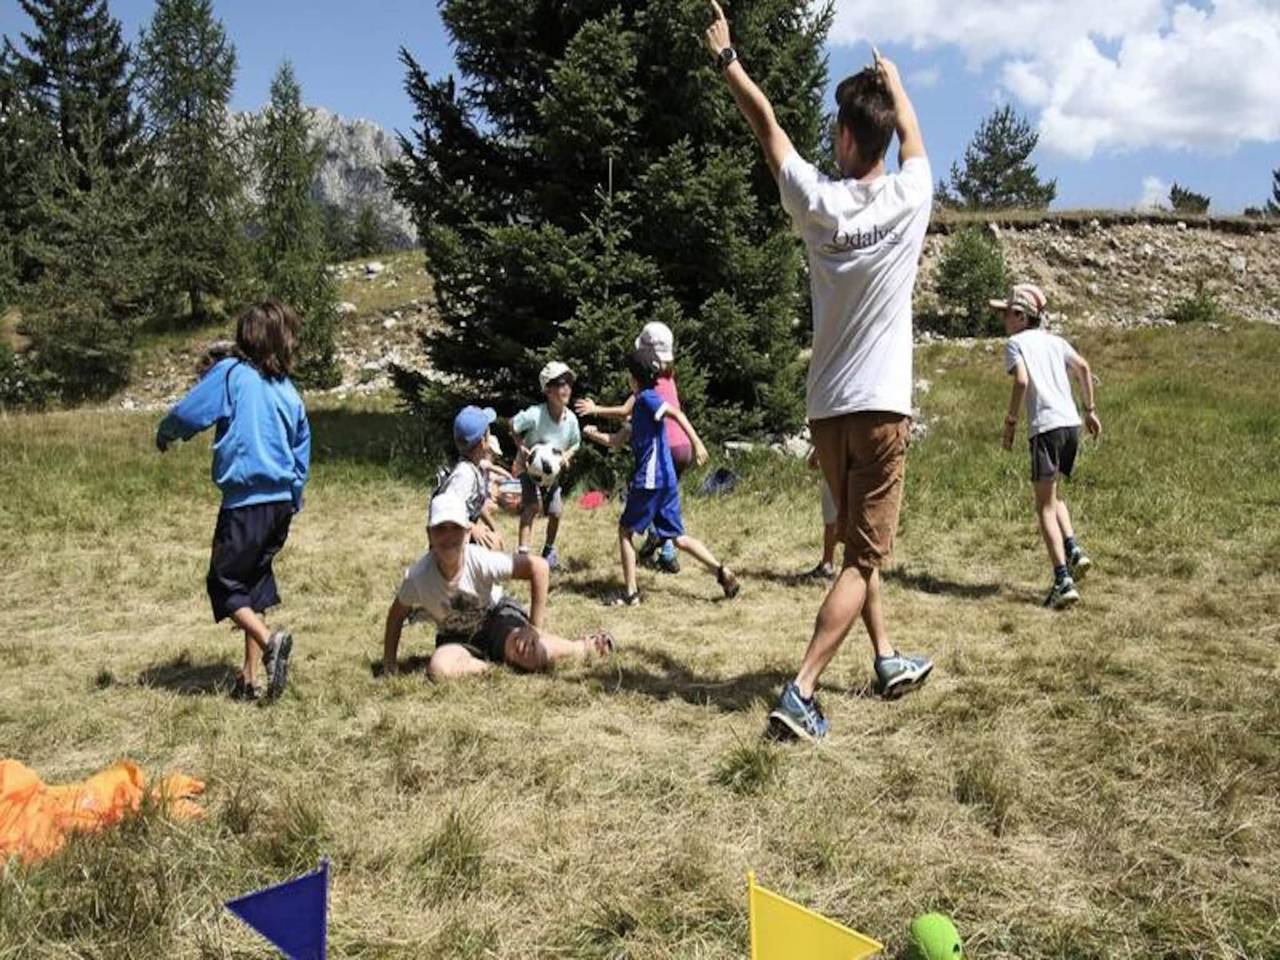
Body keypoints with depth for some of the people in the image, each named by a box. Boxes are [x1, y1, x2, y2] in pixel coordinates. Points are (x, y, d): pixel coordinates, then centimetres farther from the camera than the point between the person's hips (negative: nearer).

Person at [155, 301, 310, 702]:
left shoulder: (230, 373, -6)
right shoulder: (290, 394, 10)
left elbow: (189, 414, -10)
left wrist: (164, 435, 12)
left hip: (245, 500, -6)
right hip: (281, 502, 6)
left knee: (223, 583, 5)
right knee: (254, 582, 15)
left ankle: (270, 640, -17)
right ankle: (249, 677, 17)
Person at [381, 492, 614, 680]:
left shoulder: (481, 561, -31)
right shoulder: (417, 576, -26)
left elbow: (539, 567, -26)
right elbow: (397, 615, -6)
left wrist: (535, 628, -24)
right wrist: (389, 665, -7)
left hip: (496, 616, -1)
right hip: (456, 637, 2)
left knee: (529, 653, -32)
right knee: (439, 668, -33)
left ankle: (588, 647, -3)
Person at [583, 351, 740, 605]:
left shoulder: (647, 398, -8)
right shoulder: (640, 406, 20)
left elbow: (677, 414, -24)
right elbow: (616, 441, 27)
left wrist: (697, 443, -34)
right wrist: (593, 434, 29)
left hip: (650, 481, -9)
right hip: (666, 481, 9)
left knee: (625, 531, 5)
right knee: (678, 537, 9)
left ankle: (631, 592, 4)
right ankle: (722, 572, 0)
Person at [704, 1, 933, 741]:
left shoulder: (817, 201, -3)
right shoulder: (908, 199, -4)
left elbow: (767, 124, 11)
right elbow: (912, 135, 18)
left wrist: (727, 60, 24)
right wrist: (892, 79, 36)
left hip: (827, 406, 3)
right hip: (881, 404, -3)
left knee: (861, 542, 21)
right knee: (864, 556, -4)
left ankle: (889, 660, 31)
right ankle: (800, 694, -13)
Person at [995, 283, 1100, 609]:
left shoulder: (1016, 343, 1)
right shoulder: (1054, 341, 19)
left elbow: (1021, 381, -13)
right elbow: (1083, 368, 12)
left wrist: (1010, 421, -5)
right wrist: (1090, 410, 17)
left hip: (1045, 426, -7)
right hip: (1071, 423, 7)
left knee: (1045, 506, -3)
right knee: (1052, 495, 26)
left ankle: (1063, 581, -11)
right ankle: (1073, 550, 8)